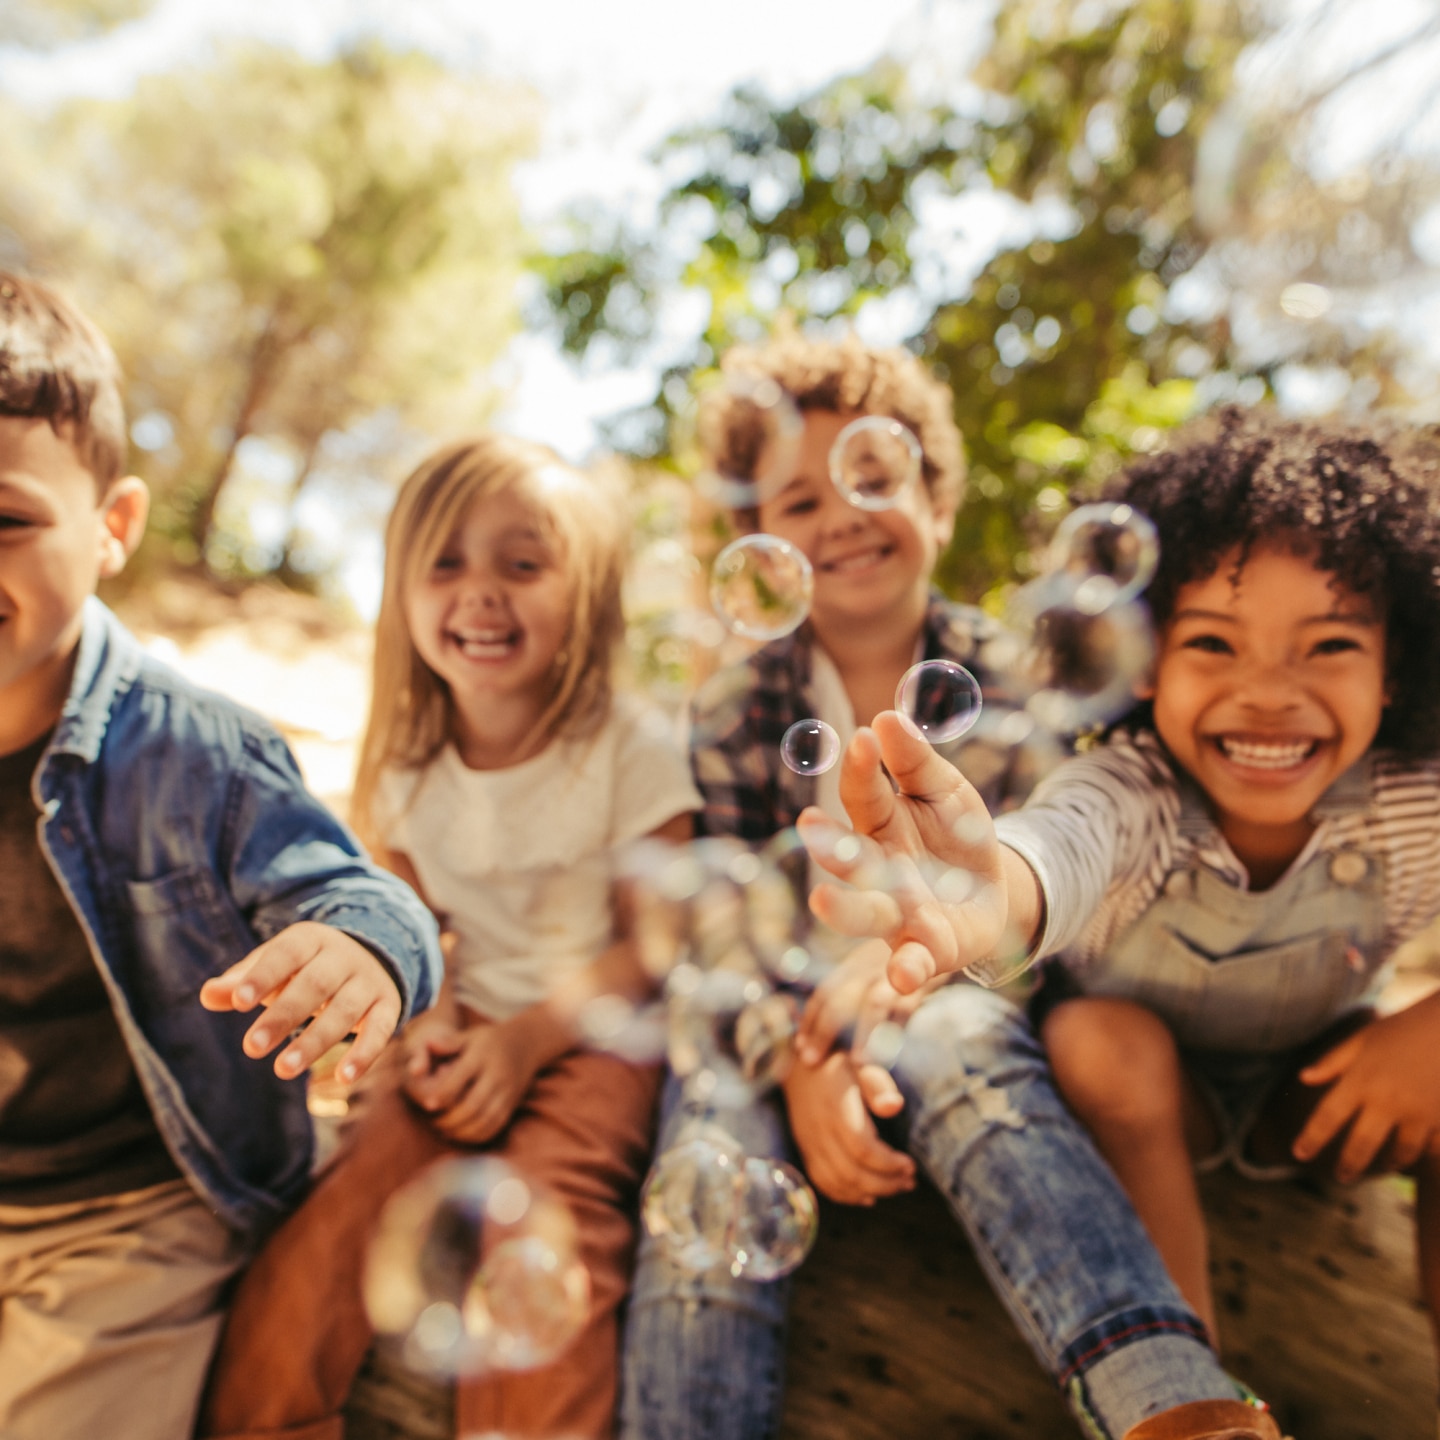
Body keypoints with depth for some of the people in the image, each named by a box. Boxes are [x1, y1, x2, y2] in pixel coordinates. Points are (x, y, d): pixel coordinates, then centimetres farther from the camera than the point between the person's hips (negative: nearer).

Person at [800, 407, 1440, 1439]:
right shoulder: (1131, 789, -33)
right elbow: (1068, 836, -57)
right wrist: (991, 895, -81)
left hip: (1317, 1088, 2)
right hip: (1142, 1086, -1)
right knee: (1100, 1035, -33)